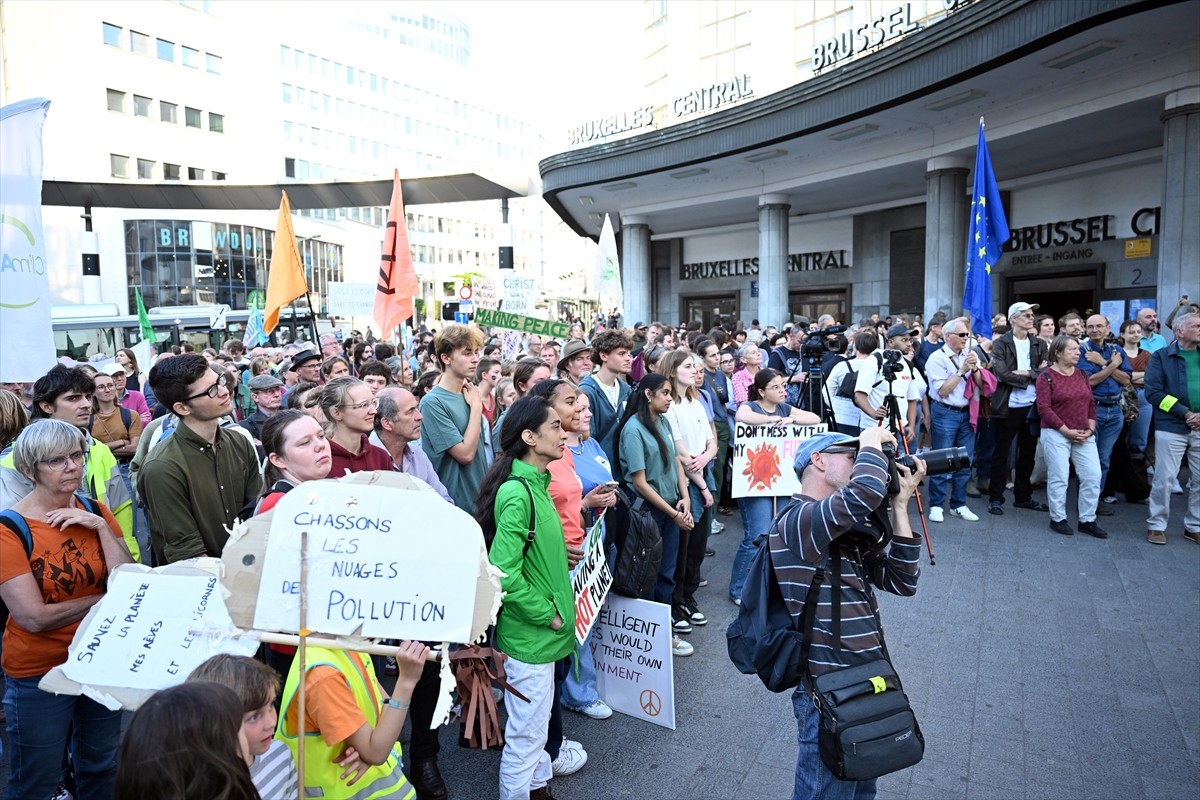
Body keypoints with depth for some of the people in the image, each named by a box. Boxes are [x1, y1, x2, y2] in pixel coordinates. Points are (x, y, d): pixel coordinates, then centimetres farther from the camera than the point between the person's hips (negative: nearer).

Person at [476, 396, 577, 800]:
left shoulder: (536, 483, 4)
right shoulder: (516, 493, -24)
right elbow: (504, 574, -27)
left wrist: (556, 610, 10)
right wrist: (547, 615, -17)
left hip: (542, 631, 9)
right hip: (529, 634, -9)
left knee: (537, 722, 25)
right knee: (526, 732, 8)